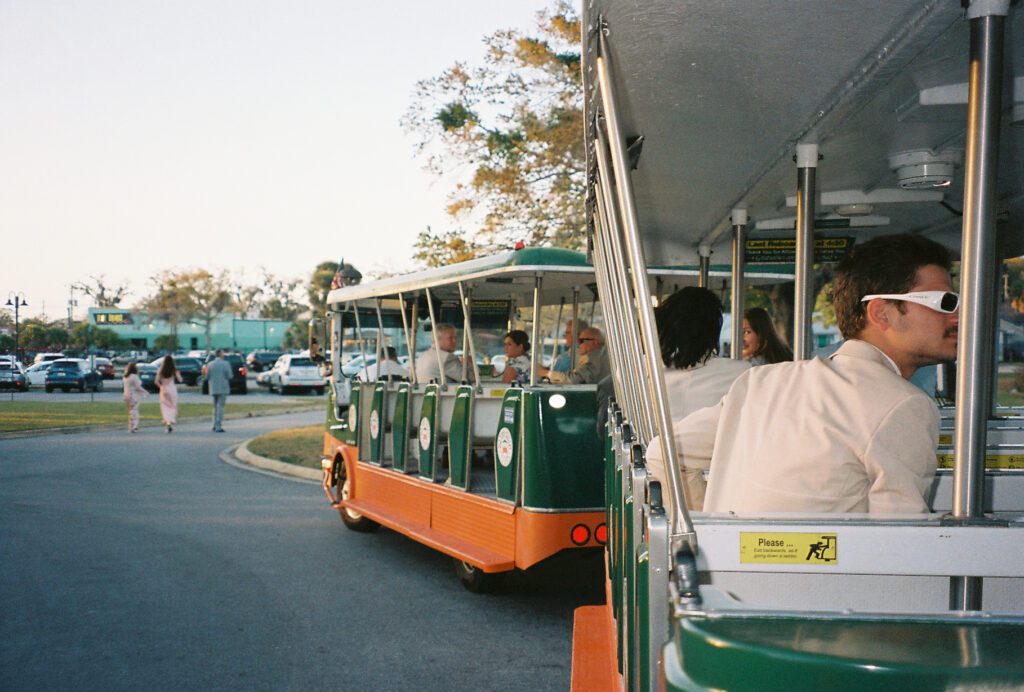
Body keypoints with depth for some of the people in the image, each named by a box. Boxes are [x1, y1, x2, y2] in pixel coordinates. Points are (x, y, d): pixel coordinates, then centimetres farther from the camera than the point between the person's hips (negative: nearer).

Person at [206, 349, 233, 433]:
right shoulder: (226, 364, -10)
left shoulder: (210, 364, 1)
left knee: (216, 407, 18)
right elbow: (229, 376, -10)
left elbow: (207, 377, 2)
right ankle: (218, 427, -6)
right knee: (220, 407, -2)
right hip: (223, 388, -4)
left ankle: (215, 425, 19)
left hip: (213, 389, 4)